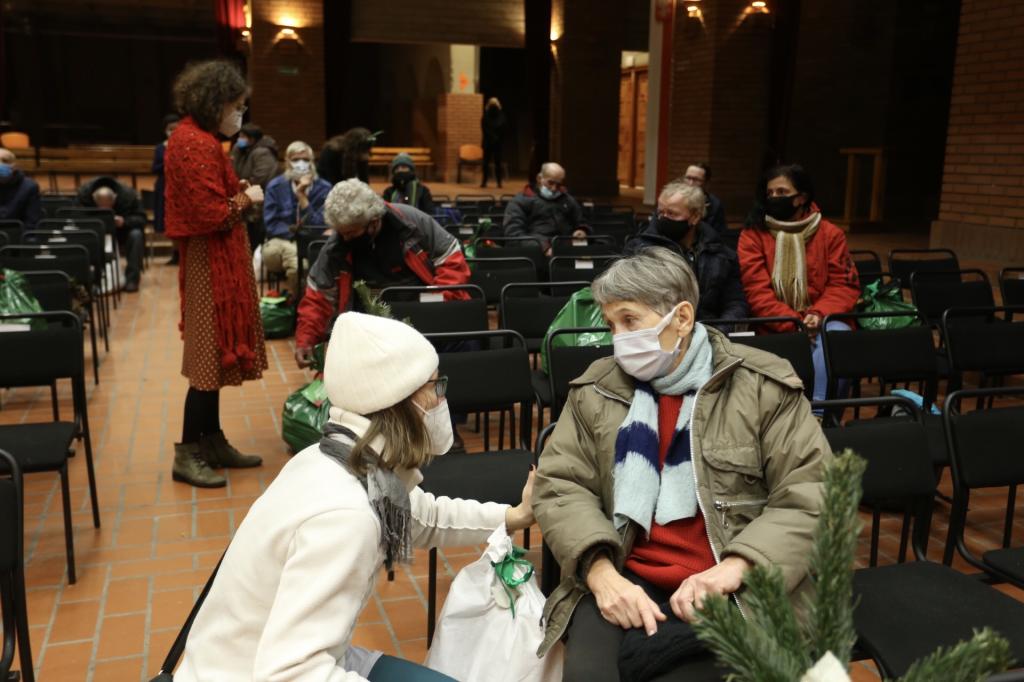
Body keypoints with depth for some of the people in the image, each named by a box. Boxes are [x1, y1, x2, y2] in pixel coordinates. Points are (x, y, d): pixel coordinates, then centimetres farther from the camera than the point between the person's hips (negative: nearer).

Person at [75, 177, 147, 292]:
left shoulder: (128, 195, -24)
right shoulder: (84, 193, -21)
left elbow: (141, 219, -23)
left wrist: (125, 221, -43)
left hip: (122, 233, -1)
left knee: (136, 235, -33)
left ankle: (131, 279, -25)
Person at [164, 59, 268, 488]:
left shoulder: (192, 137, 13)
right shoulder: (197, 145, -19)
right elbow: (214, 216, -23)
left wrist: (237, 192, 5)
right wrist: (247, 198, -8)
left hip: (211, 260, 11)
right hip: (212, 262, -11)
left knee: (214, 353, 14)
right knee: (210, 355, -4)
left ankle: (212, 442, 23)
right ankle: (187, 455, 5)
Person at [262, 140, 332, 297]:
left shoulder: (324, 188, -1)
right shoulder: (275, 186, 3)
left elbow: (319, 227, -10)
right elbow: (271, 225, -2)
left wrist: (302, 196, -16)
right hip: (280, 241, 1)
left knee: (295, 260, -35)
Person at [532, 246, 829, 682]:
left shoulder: (764, 387, 1)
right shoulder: (596, 390, 9)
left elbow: (810, 498, -3)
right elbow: (559, 487, 4)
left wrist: (732, 569, -17)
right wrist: (601, 572, -14)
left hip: (737, 594, -1)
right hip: (626, 582, 2)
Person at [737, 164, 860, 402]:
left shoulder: (830, 234, 9)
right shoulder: (752, 235, 4)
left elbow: (844, 285, 6)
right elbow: (757, 291, -5)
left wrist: (819, 314, -15)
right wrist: (792, 323, -18)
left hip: (819, 322, 2)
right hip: (774, 326, -2)